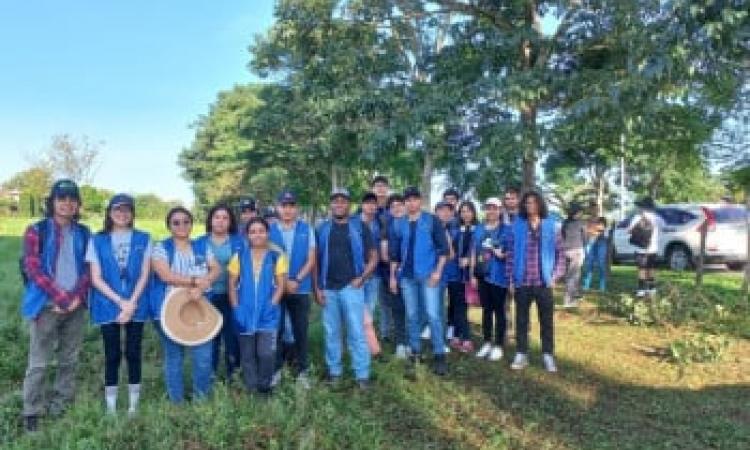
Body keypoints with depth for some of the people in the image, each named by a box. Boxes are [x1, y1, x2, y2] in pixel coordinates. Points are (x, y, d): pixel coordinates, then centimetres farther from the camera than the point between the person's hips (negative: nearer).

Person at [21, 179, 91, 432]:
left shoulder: (84, 233, 7)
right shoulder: (36, 231, -3)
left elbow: (89, 269, 5)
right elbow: (33, 269, -10)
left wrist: (76, 297, -10)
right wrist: (61, 298, -15)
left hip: (76, 306, 3)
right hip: (46, 306, -3)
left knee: (69, 358, 12)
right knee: (39, 362, 2)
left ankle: (61, 399, 28)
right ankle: (32, 411, 15)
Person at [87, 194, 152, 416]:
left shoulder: (143, 239, 4)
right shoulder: (97, 240, 2)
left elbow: (144, 275, 0)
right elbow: (96, 278, -2)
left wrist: (131, 303, -11)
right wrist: (120, 301, -11)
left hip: (136, 305, 0)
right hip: (108, 306, 0)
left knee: (133, 353, 5)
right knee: (112, 355, 5)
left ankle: (133, 405, 17)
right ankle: (111, 407, 16)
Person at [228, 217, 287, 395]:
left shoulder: (277, 256, 0)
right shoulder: (239, 256, 4)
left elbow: (281, 284, -1)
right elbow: (232, 284, 6)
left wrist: (271, 305, -11)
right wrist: (236, 308, -3)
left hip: (268, 314, -2)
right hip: (245, 314, 2)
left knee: (266, 353, -9)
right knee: (247, 354, 10)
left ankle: (265, 386, 13)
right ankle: (251, 389, 26)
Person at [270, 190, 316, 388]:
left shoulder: (307, 229, 2)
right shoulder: (270, 230, 1)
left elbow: (311, 260, -1)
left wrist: (296, 280, -13)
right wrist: (283, 282, -10)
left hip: (300, 289, 0)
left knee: (301, 331, 6)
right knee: (277, 330, 8)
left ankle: (302, 371, 18)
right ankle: (276, 369, 22)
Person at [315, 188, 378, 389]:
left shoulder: (359, 229, 2)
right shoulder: (322, 229, 7)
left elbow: (373, 257, 4)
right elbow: (315, 260, 7)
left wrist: (361, 278, -8)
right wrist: (317, 287, 1)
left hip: (351, 287, -2)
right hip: (327, 288, 2)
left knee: (356, 332, -2)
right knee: (331, 332, 10)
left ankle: (362, 374, 6)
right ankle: (334, 370, 23)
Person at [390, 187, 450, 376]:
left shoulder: (432, 221, -1)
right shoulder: (399, 224, 8)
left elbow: (443, 247, -3)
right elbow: (394, 252, 12)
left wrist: (438, 271, -11)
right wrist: (393, 276, 9)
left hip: (428, 275, -3)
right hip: (407, 275, 3)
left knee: (433, 315, -7)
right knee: (411, 316, 9)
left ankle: (440, 355, 1)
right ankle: (415, 352, 21)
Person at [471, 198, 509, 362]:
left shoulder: (506, 229, -3)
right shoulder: (479, 229, 11)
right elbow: (474, 252, 11)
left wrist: (503, 255, -21)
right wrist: (473, 274, 7)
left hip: (499, 275, -5)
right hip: (482, 275, 5)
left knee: (499, 309, 2)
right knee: (486, 309, 13)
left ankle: (499, 346, 10)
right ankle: (487, 343, 23)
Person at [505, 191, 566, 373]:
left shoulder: (551, 226, 2)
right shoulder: (516, 226, 2)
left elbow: (560, 253, 4)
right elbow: (510, 252, 3)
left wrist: (555, 276, -3)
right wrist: (511, 277, -2)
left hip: (544, 282, 0)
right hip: (522, 282, 0)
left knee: (547, 321, 8)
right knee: (521, 320, 8)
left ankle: (548, 356, 18)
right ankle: (521, 354, 17)